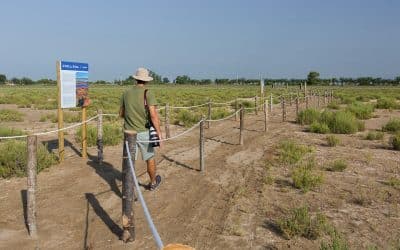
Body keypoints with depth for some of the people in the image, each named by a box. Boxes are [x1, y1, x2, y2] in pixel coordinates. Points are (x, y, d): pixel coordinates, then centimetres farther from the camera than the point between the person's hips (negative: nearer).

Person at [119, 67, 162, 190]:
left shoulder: (126, 93, 4)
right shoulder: (148, 93, -10)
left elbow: (121, 114, 13)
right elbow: (153, 115, -18)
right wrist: (159, 134, -13)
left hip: (129, 132, 3)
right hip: (144, 132, -3)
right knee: (150, 158, 18)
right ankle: (153, 182, 37)